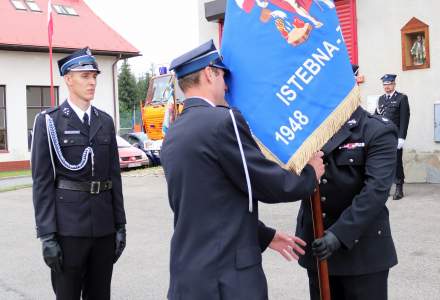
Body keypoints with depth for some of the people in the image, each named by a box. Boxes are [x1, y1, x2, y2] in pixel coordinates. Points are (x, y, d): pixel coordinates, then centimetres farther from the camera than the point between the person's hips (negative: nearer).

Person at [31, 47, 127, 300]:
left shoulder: (106, 121, 10)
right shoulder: (49, 121, -5)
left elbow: (114, 175, 11)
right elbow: (42, 182, -8)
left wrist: (120, 224, 8)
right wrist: (47, 235, -12)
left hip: (105, 226, 5)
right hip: (68, 226, -4)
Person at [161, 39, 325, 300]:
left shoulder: (173, 136, 10)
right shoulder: (223, 120, -16)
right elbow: (271, 185, -12)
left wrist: (265, 235, 18)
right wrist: (311, 174, 7)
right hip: (227, 277, -8)